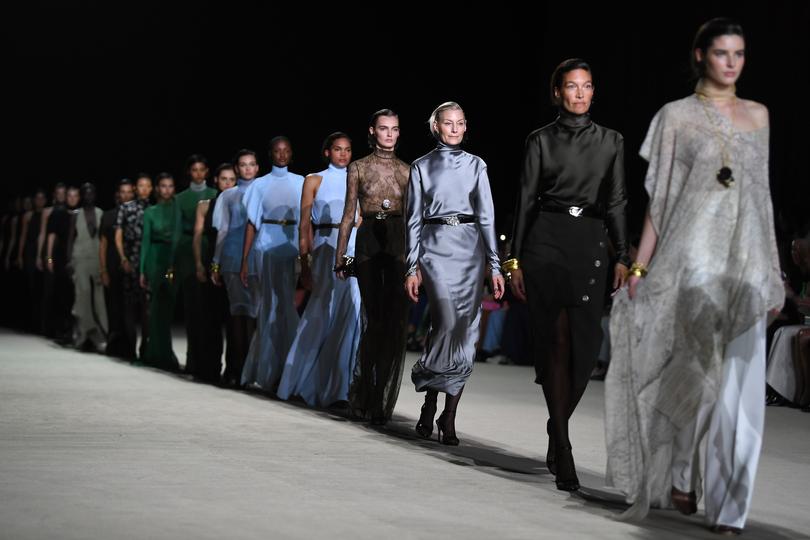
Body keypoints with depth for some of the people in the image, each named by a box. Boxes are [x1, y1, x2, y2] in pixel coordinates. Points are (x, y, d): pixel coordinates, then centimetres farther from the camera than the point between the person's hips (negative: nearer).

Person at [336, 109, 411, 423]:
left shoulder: (407, 170, 12)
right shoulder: (358, 168, 10)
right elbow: (349, 214, 9)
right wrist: (340, 257, 4)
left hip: (399, 244, 1)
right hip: (368, 242, -1)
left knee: (395, 321, -6)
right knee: (375, 319, -5)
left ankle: (378, 400, 2)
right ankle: (367, 395, 8)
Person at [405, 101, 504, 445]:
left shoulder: (476, 165, 12)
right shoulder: (422, 167, 8)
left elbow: (486, 216, 9)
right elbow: (414, 220, 7)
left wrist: (494, 265, 2)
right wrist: (413, 267, 1)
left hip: (470, 249, 2)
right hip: (436, 246, -2)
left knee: (465, 330, -3)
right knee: (446, 323, -19)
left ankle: (449, 417, 3)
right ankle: (429, 403, -1)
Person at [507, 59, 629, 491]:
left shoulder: (610, 141, 10)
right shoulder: (541, 140, 5)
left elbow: (616, 202, 8)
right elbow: (525, 199, 4)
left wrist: (623, 258, 1)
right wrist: (515, 259, 0)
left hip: (590, 246, 2)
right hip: (545, 243, -2)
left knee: (585, 346, -4)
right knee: (556, 342, -5)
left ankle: (557, 432, 22)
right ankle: (563, 455, -3)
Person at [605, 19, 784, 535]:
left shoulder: (758, 115, 13)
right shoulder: (677, 116, 2)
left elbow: (761, 197, 15)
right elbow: (659, 199, 1)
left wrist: (772, 273, 12)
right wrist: (640, 265, -5)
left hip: (746, 264, 3)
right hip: (692, 260, -3)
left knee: (740, 389, -3)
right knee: (693, 375, 0)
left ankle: (729, 508, 1)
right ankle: (679, 475, 24)